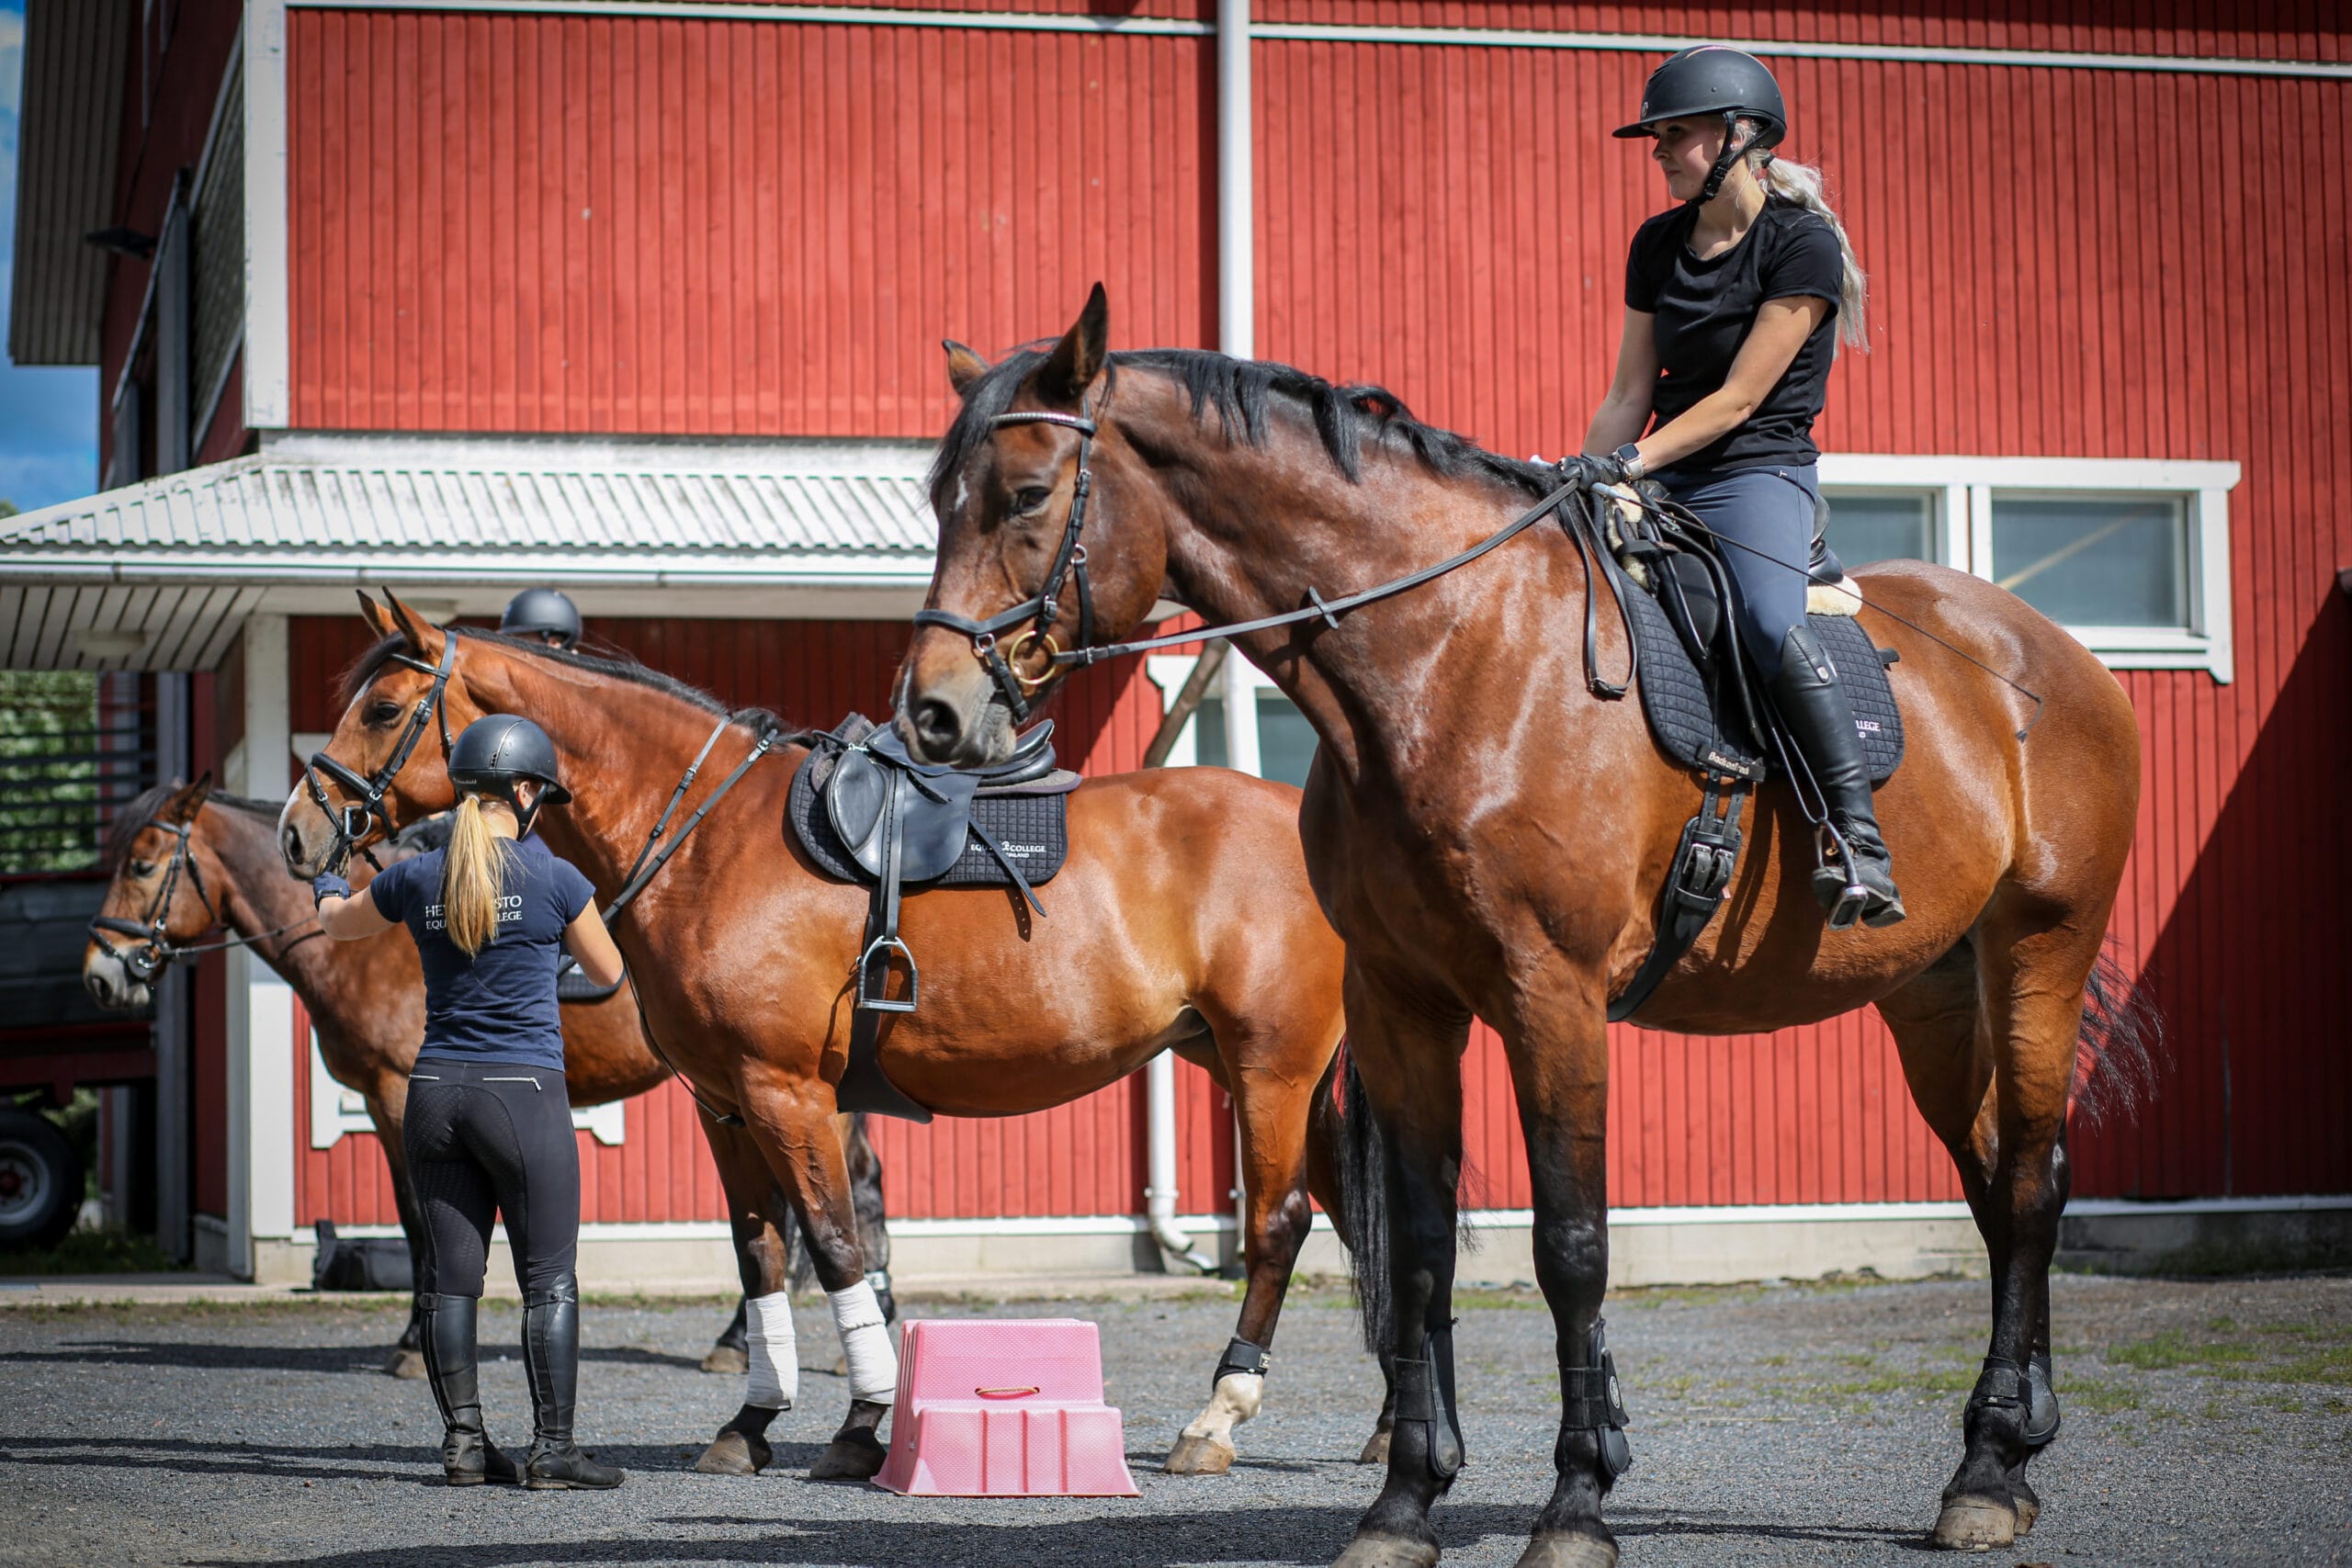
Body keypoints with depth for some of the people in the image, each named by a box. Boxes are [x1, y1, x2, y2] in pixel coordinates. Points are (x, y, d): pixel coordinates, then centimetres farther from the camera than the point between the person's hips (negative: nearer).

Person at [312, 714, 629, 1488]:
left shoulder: (415, 879, 2)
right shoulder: (555, 879, -9)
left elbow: (339, 924, 24)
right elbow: (608, 971, 8)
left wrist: (327, 890, 47)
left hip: (437, 1093, 4)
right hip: (525, 1095, -4)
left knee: (449, 1276, 10)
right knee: (549, 1279, 2)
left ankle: (463, 1441, 10)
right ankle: (552, 1449, 0)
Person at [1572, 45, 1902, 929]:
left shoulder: (1802, 244, -10)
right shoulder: (1659, 246, 11)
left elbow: (1739, 399, -15)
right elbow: (1630, 395, 13)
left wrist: (1630, 463, -22)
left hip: (1758, 474, -7)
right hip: (1662, 481, 7)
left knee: (1770, 623, -34)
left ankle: (1860, 843, -34)